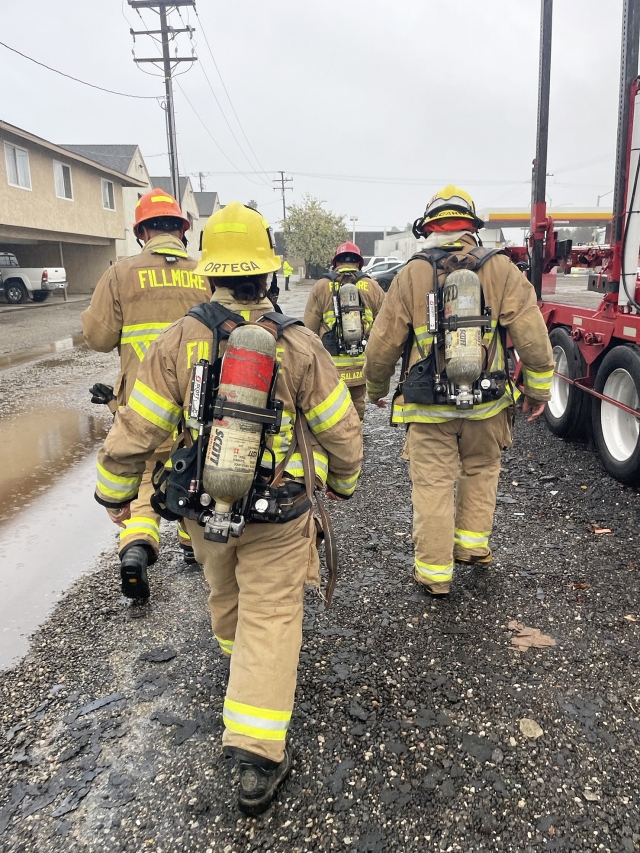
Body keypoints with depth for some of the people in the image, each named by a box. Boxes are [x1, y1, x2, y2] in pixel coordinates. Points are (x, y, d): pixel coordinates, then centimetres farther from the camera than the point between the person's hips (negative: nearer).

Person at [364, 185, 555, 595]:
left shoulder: (412, 274, -3)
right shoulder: (501, 269, -3)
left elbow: (383, 344, 0)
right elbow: (532, 335, -6)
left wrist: (376, 388, 17)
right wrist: (539, 389, 6)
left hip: (429, 407, -1)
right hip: (487, 403, 2)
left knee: (433, 485, 7)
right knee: (481, 470, 24)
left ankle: (435, 571, 16)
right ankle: (473, 545, 32)